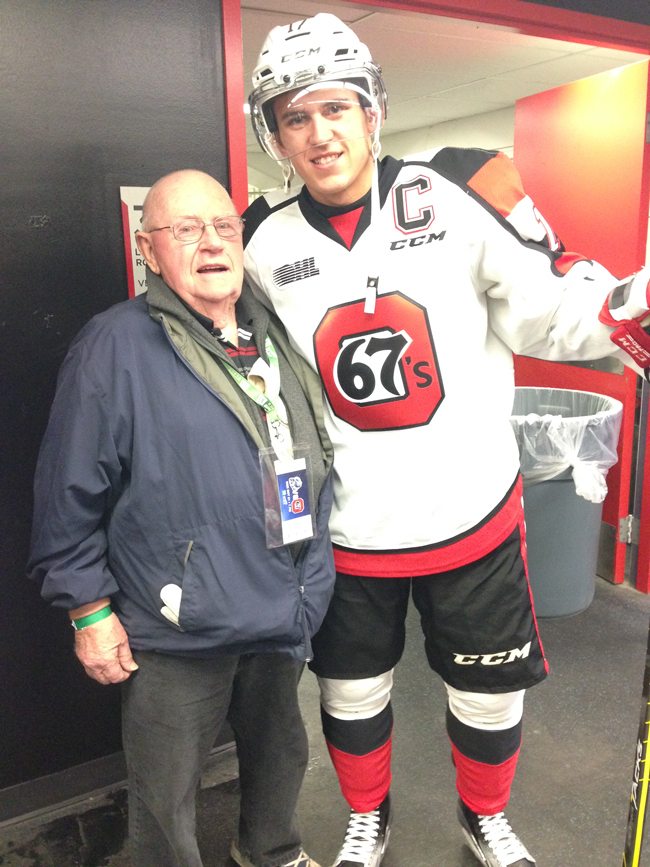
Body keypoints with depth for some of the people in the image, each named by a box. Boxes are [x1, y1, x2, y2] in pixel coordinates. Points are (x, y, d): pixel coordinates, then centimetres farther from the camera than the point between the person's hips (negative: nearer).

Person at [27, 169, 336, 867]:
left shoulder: (274, 338, 8)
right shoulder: (116, 345, -14)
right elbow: (70, 495, -12)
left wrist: (309, 587, 16)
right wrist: (88, 609, -11)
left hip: (278, 622, 7)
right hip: (177, 633, -6)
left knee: (281, 756, 27)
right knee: (165, 803, 12)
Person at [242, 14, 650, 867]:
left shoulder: (459, 192, -11)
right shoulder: (263, 243, -3)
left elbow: (547, 307, -6)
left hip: (473, 515, -1)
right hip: (343, 531, 2)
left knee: (490, 692, 18)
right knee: (351, 693, 20)